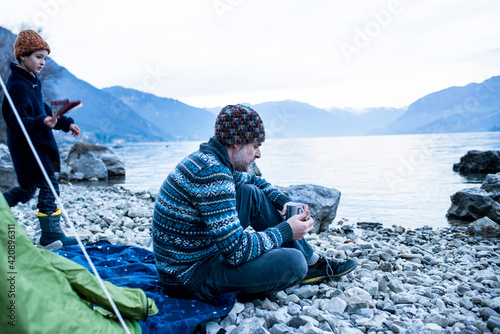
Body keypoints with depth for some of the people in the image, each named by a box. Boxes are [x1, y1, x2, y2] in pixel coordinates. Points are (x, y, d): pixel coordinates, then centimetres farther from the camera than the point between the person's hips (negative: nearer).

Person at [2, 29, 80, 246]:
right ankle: (51, 234, 4)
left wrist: (65, 123, 20)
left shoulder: (32, 80, 13)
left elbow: (43, 110, 23)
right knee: (49, 186, -6)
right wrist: (42, 122, -40)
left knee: (28, 188, 18)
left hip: (39, 143, 10)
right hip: (27, 145, -10)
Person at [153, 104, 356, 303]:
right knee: (294, 262, -24)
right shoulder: (212, 174, -26)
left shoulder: (208, 159, 4)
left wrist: (285, 202, 6)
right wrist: (286, 231, -14)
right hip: (190, 279, -10)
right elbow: (238, 250, -28)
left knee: (251, 193, 8)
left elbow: (255, 181, 22)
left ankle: (313, 260, 13)